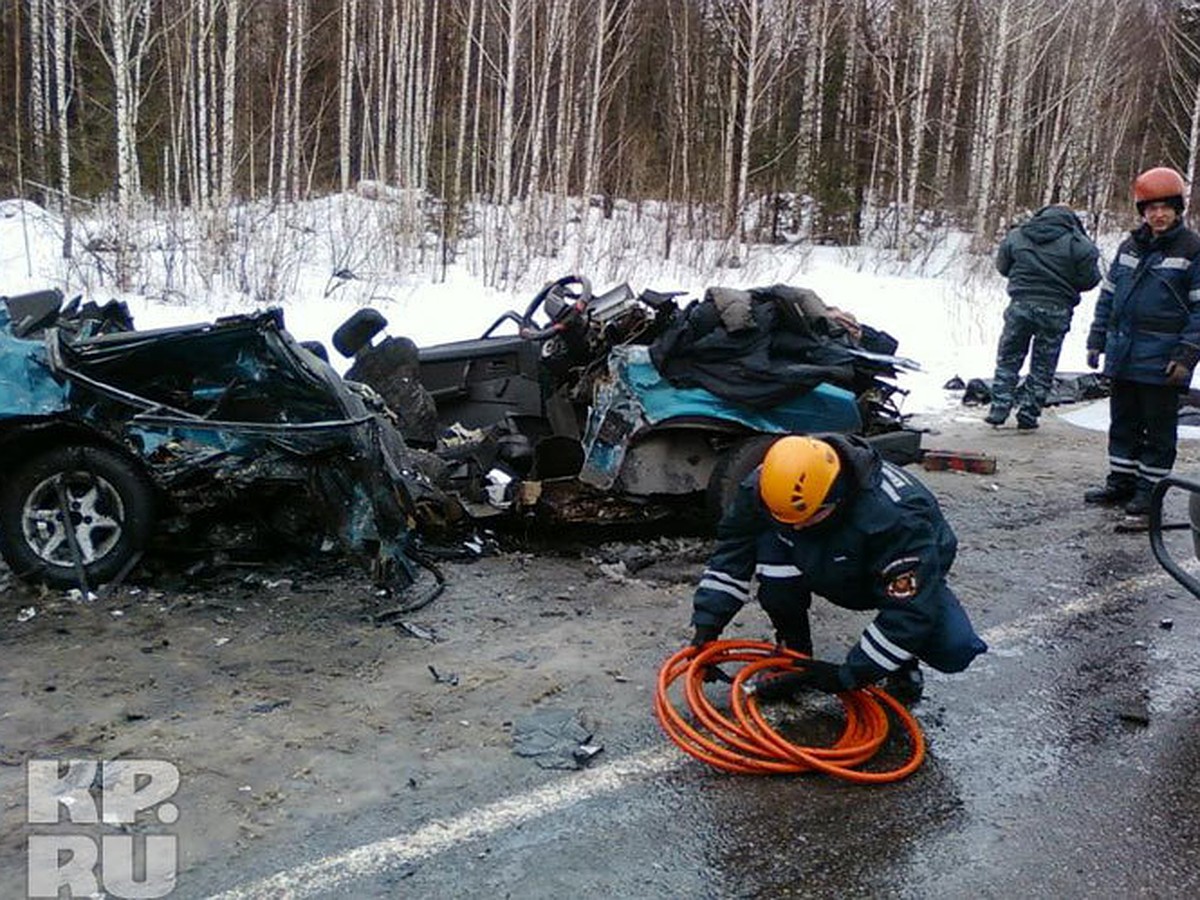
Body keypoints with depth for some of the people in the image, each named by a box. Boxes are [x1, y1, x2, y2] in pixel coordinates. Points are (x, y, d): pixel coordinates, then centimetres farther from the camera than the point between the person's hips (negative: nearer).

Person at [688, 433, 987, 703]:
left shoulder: (897, 515, -41)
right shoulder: (764, 486, -28)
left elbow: (910, 611, -37)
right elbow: (731, 553, -14)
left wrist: (848, 676, -33)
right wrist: (706, 627, -20)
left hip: (908, 582, -3)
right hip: (832, 573, 3)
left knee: (956, 650, -30)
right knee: (771, 546, -29)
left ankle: (902, 663, 7)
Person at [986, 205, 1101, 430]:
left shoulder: (1016, 236, 3)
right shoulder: (1077, 243, -6)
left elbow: (1002, 266, 12)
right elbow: (1089, 279, -5)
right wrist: (1064, 281, 14)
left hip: (1021, 304, 1)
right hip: (1056, 310, -1)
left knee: (1008, 359, 13)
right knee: (1043, 366, 9)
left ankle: (999, 411, 8)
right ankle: (1028, 416, 11)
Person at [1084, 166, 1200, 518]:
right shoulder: (1130, 247, 12)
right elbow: (1108, 296, 17)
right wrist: (1097, 340, 12)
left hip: (1161, 362, -5)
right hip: (1122, 356, 6)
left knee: (1158, 427, 4)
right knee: (1123, 421, 14)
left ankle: (1150, 488, 14)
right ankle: (1121, 482, 25)